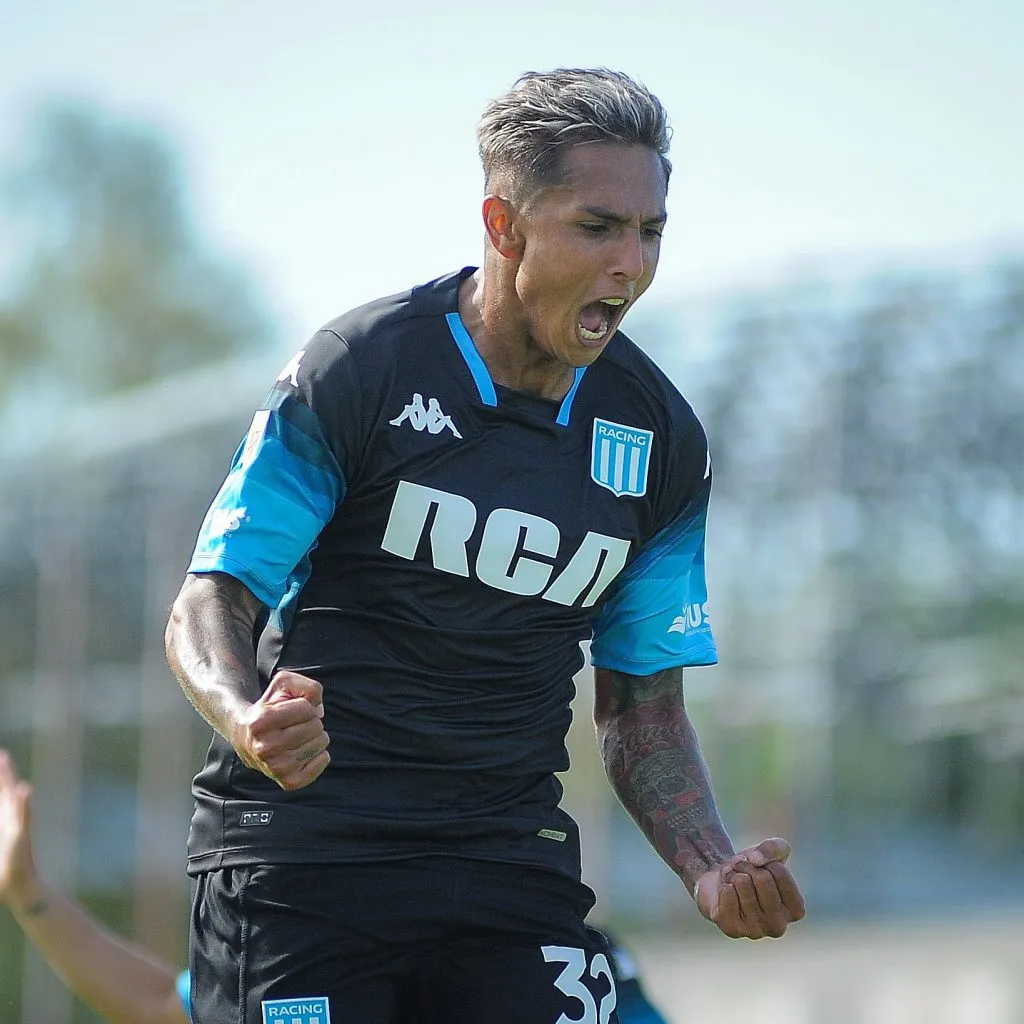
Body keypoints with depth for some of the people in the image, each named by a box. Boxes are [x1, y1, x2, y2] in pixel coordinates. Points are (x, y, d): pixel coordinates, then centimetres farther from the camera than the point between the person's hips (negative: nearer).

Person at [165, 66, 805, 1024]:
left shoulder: (661, 441, 6)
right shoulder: (356, 369, -8)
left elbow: (641, 702, 13)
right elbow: (209, 603, -6)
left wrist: (710, 869, -4)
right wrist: (249, 721, -28)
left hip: (512, 857, 4)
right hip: (304, 846, -3)